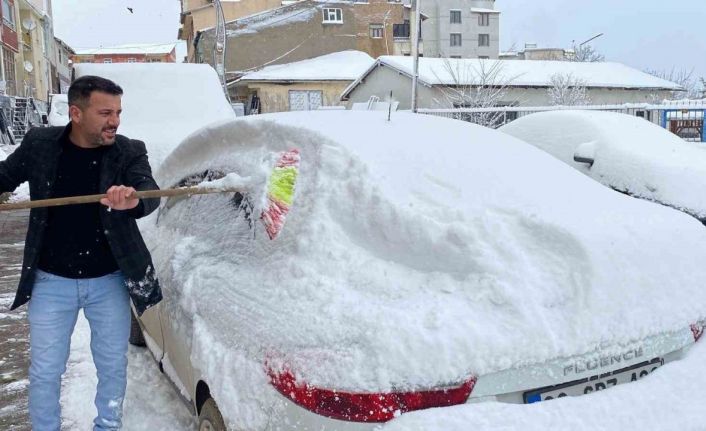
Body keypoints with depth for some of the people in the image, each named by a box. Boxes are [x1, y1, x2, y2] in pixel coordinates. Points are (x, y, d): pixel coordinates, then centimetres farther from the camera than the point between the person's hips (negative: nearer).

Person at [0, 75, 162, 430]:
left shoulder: (130, 152, -10)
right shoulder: (39, 144, -6)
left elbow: (150, 194, -28)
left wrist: (133, 200, -50)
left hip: (109, 282, 0)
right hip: (51, 282, 0)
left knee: (113, 367, 15)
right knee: (44, 373, 11)